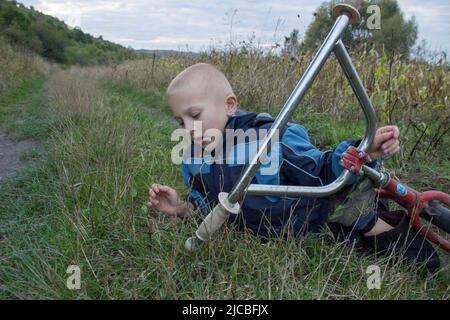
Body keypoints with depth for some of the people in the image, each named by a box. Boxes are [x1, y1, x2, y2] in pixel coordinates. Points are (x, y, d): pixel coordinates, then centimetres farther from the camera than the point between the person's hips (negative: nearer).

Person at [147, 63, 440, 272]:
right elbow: (206, 201, 5)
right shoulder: (193, 159, -10)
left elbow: (323, 168, -21)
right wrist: (182, 207, -14)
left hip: (323, 220, -7)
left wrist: (366, 151, -37)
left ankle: (380, 229, 9)